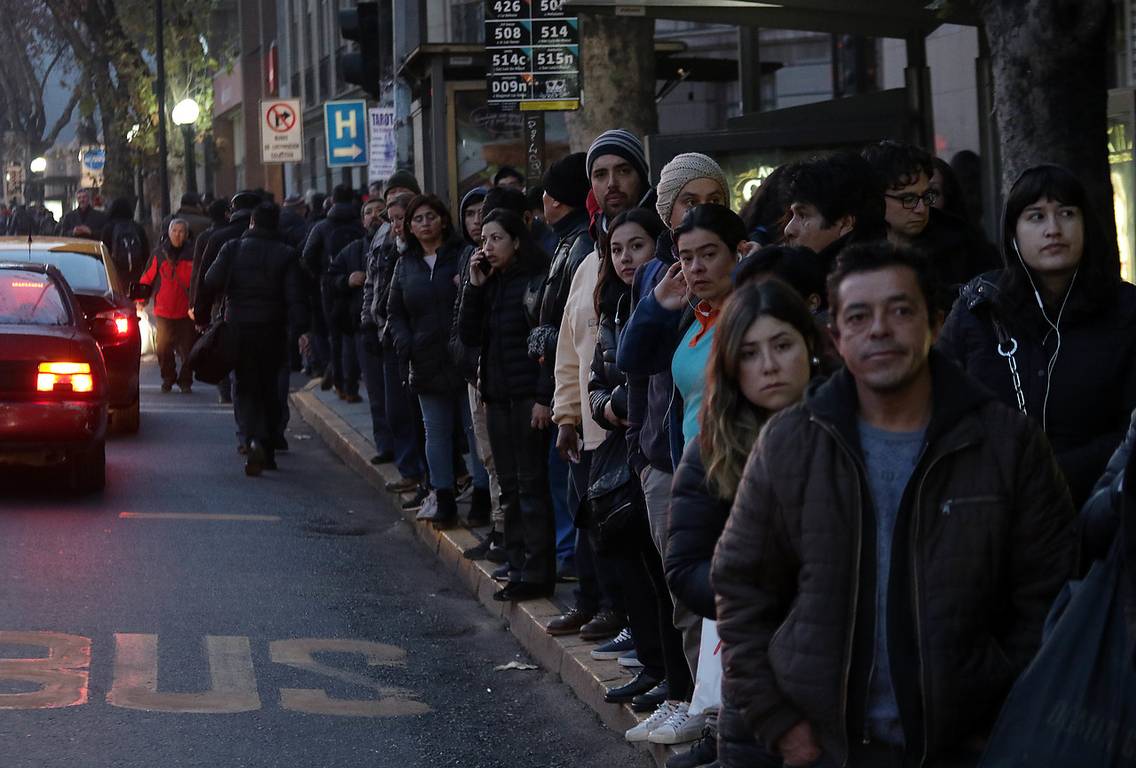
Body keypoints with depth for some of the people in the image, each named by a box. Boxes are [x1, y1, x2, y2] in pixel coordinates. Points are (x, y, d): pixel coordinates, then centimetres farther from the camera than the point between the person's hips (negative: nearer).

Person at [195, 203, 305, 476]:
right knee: (269, 387, 14)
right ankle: (268, 451, 16)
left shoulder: (232, 249, 0)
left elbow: (210, 285, -6)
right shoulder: (285, 254, 0)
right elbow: (295, 297, -8)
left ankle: (254, 440, -22)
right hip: (272, 330, 1)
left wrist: (201, 315, 3)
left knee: (245, 387, 3)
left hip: (238, 329, -1)